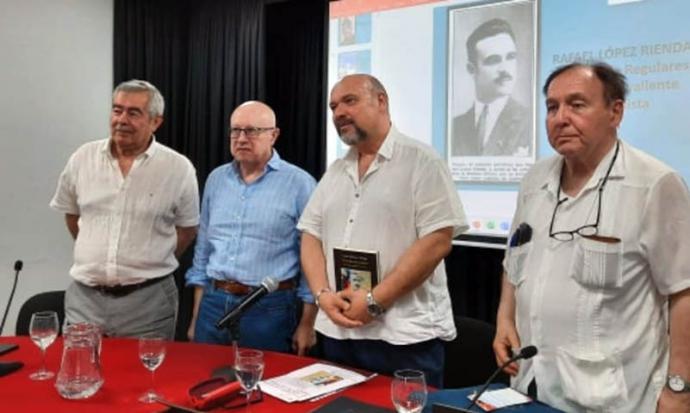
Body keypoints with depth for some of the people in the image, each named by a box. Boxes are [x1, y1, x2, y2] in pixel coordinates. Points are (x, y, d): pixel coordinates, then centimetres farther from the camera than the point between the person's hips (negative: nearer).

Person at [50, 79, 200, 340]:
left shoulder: (178, 168, -7)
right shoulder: (83, 158, 2)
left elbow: (187, 228, 4)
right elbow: (71, 213, 16)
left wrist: (151, 265, 1)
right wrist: (95, 254, 13)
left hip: (148, 299, -2)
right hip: (84, 295, 3)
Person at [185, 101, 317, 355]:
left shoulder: (299, 183, -7)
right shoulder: (216, 179, 9)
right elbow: (203, 248, 15)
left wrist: (307, 324, -7)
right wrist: (196, 315, 14)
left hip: (269, 309, -4)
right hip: (213, 305, 5)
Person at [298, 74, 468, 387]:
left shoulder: (420, 161, -6)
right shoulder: (335, 172, 14)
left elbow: (437, 241, -14)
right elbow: (311, 236, 12)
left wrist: (374, 300, -17)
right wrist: (323, 294, -6)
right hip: (337, 332, 6)